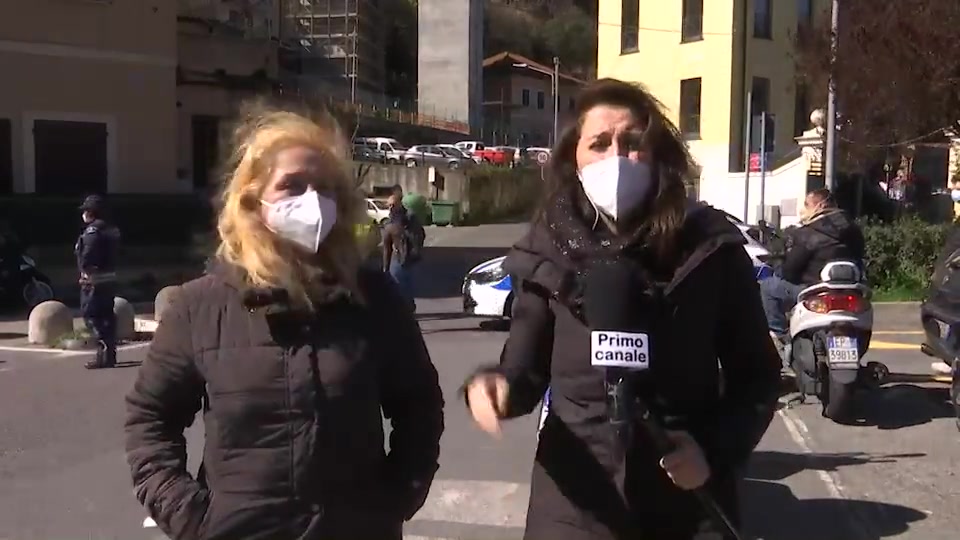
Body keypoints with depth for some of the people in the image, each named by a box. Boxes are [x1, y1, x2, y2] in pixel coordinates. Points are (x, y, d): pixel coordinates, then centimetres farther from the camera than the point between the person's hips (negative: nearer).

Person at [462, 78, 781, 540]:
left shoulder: (710, 247, -7)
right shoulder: (551, 253, -5)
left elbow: (757, 375, 2)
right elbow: (526, 371, -2)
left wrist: (715, 449, -12)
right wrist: (496, 385, -23)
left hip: (688, 501, 0)